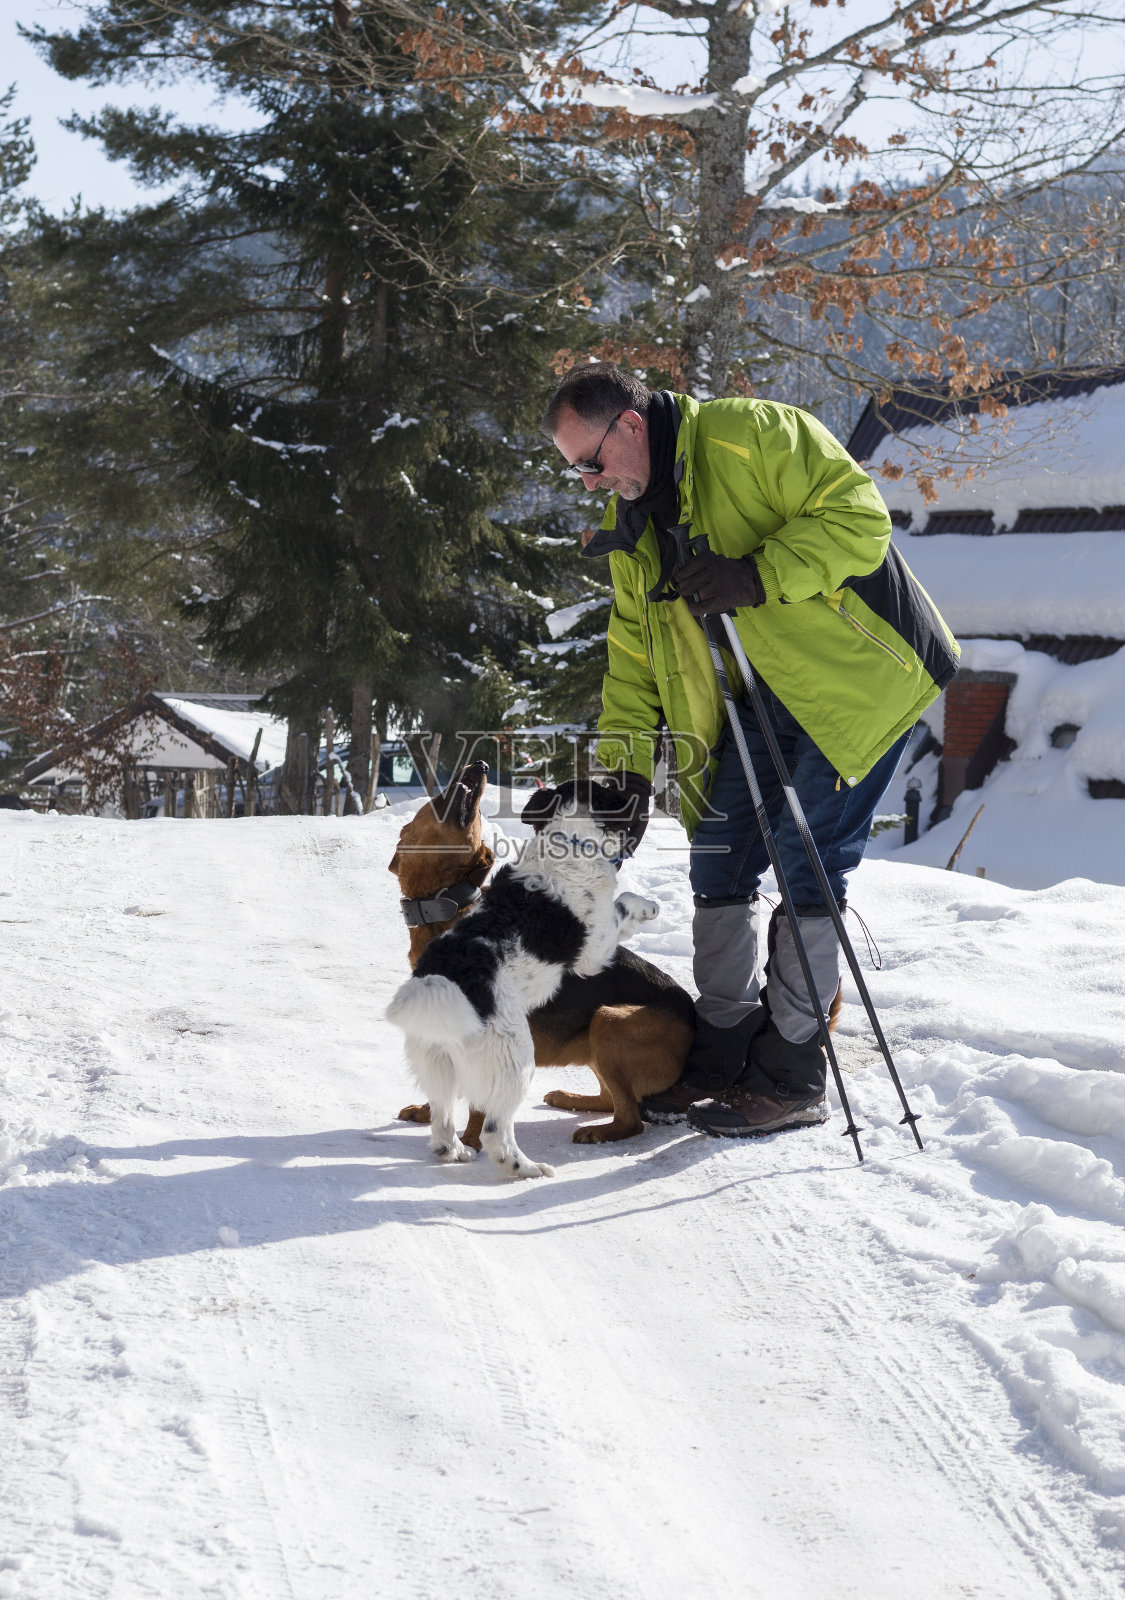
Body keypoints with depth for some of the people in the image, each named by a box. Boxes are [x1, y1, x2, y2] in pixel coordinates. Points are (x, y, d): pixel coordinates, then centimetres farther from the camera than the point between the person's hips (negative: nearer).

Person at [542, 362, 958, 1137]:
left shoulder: (755, 436, -18)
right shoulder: (633, 520, 8)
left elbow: (860, 518, -22)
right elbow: (633, 651, 13)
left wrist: (758, 576, -31)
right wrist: (627, 766, 5)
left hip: (856, 674, -8)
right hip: (760, 697, 8)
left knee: (805, 861, -11)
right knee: (719, 856, 4)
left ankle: (791, 1079, -4)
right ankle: (723, 1057, 15)